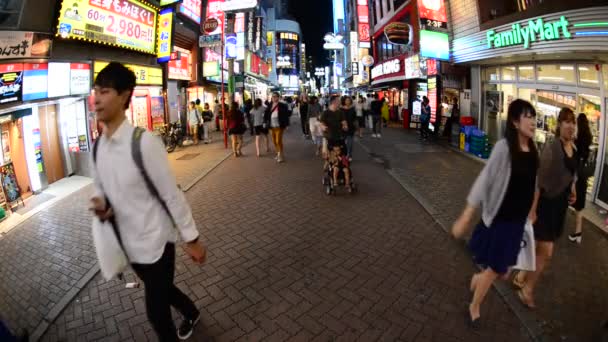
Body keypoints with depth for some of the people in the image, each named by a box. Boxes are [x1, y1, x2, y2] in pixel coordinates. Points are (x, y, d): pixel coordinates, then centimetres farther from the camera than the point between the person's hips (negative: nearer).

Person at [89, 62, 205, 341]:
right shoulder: (97, 146, -2)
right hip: (128, 243, 7)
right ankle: (191, 314, 57)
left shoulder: (143, 142, -23)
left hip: (155, 242, -7)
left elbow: (171, 194, -19)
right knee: (161, 291, 28)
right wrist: (100, 204, -12)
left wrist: (191, 239, -13)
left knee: (156, 310, 7)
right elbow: (100, 188, 12)